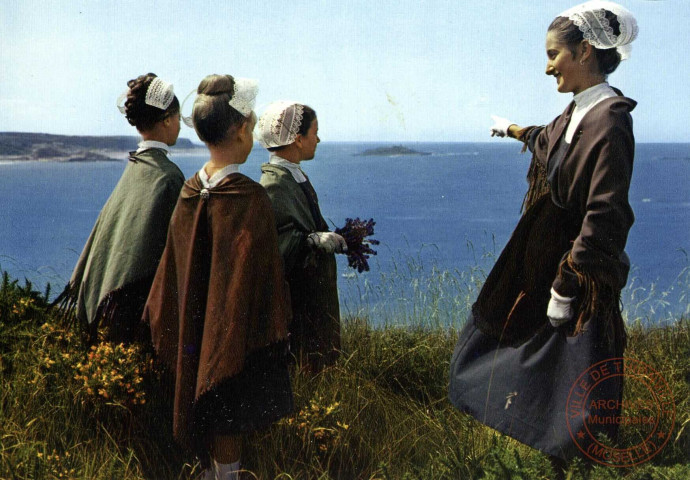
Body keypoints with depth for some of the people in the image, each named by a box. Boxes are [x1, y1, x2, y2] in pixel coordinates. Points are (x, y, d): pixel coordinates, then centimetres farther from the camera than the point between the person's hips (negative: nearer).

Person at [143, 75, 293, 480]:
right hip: (237, 330, -6)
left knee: (207, 412, 20)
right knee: (229, 419, 7)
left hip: (194, 331, 6)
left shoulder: (189, 192, -2)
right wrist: (275, 332, -7)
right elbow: (262, 275, -18)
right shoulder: (250, 198, -21)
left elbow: (174, 269, 6)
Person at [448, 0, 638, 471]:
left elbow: (604, 217, -27)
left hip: (579, 271, -10)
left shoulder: (609, 122, -23)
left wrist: (565, 287, -26)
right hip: (541, 261, 10)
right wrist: (514, 129, 50)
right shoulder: (578, 113, 4)